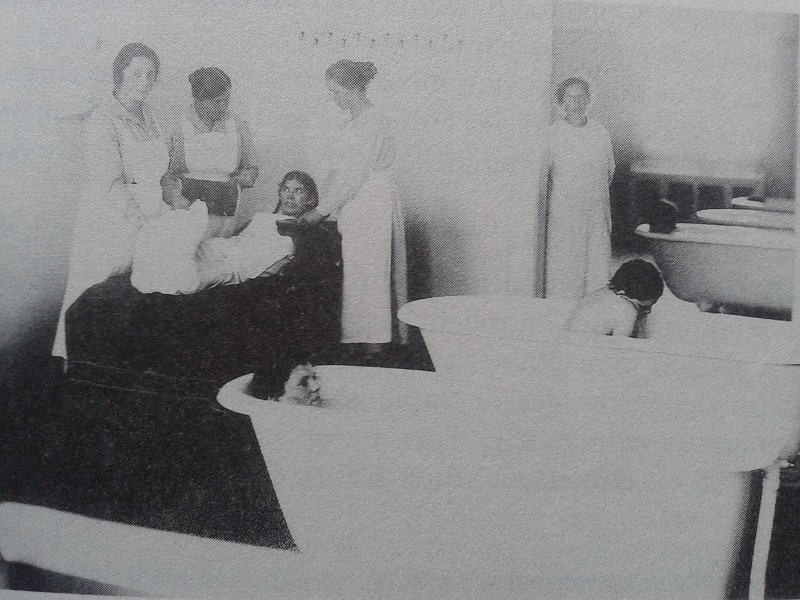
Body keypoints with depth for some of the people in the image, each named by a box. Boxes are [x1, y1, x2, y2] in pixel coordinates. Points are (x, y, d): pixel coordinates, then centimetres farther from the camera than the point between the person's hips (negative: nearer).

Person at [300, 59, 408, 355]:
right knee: (355, 273, 7)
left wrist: (322, 210, -13)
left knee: (368, 274, -5)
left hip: (371, 207, -9)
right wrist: (319, 204, 11)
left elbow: (354, 174, -17)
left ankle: (373, 350, 1)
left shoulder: (372, 122, -14)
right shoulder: (352, 123, 15)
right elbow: (337, 170, 18)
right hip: (351, 207, 9)